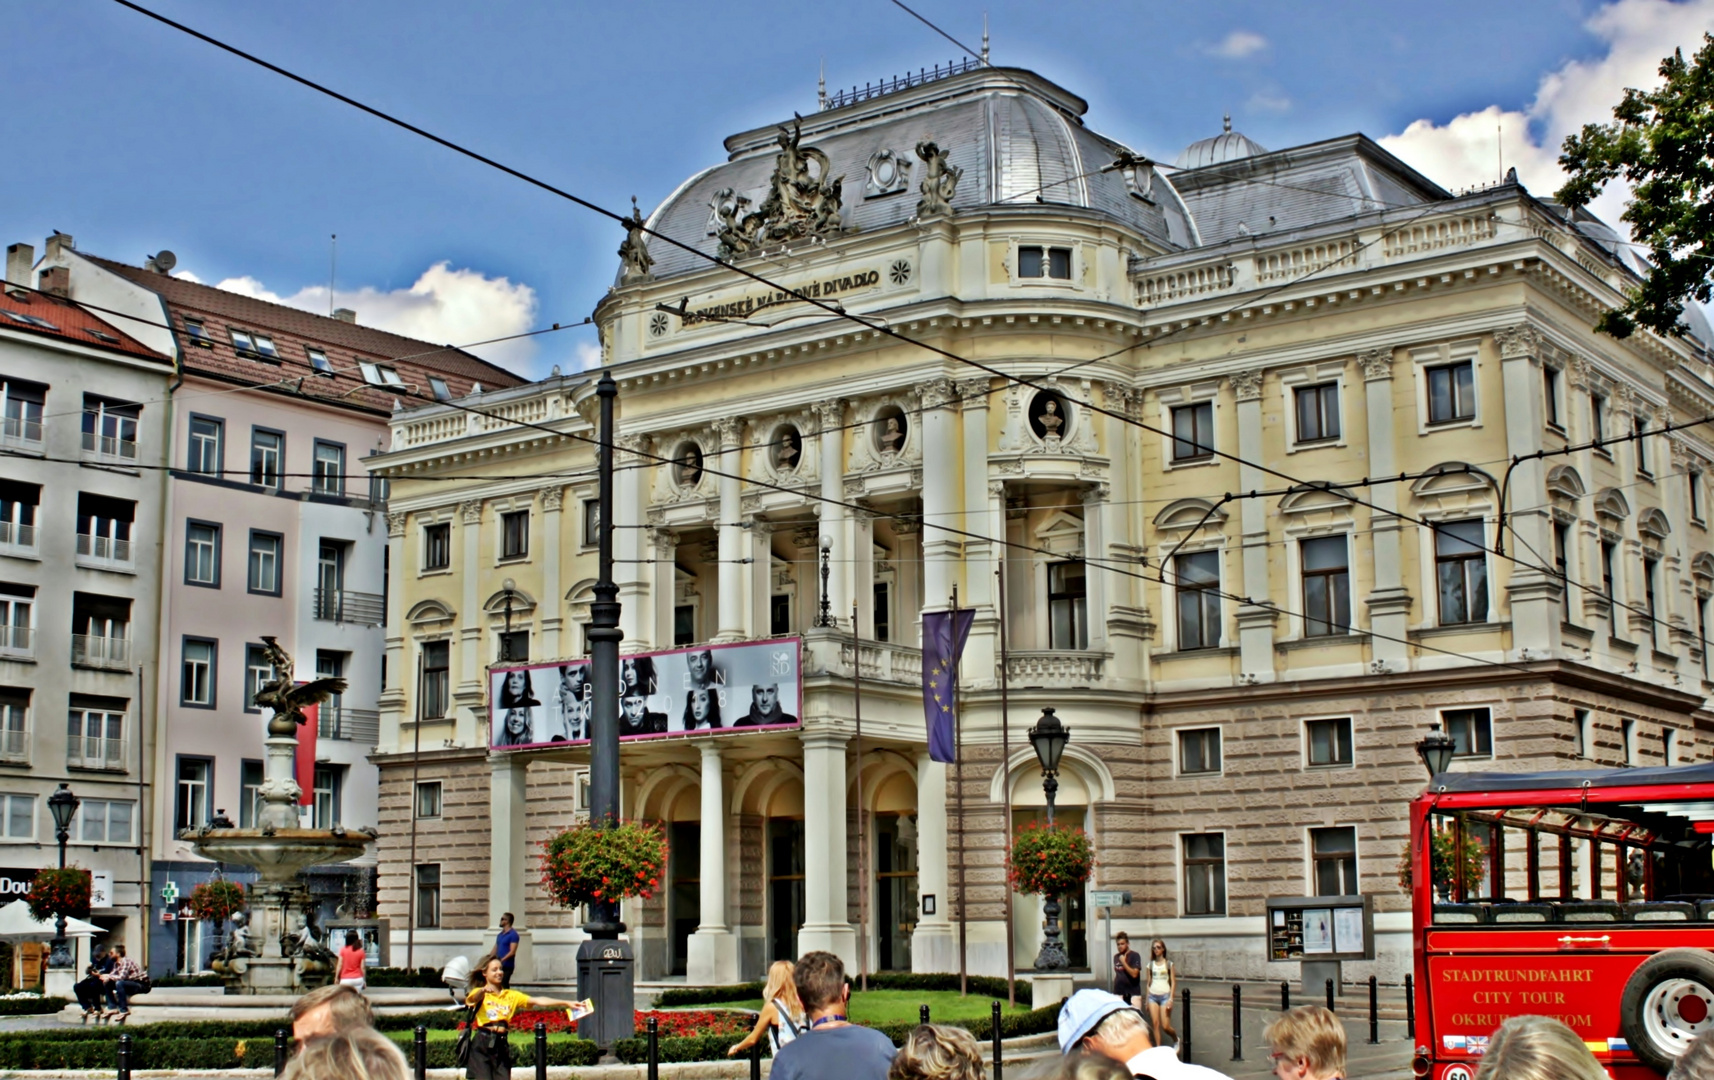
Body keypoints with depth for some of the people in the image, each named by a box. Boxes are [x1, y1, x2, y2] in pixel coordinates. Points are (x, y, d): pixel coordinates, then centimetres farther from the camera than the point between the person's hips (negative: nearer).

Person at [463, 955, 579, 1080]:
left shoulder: (511, 995, 15)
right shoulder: (479, 993, 3)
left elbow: (538, 1001, 6)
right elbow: (475, 998, -22)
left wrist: (566, 1003, -6)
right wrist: (483, 990, -48)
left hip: (501, 1045, 4)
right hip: (482, 1044, -4)